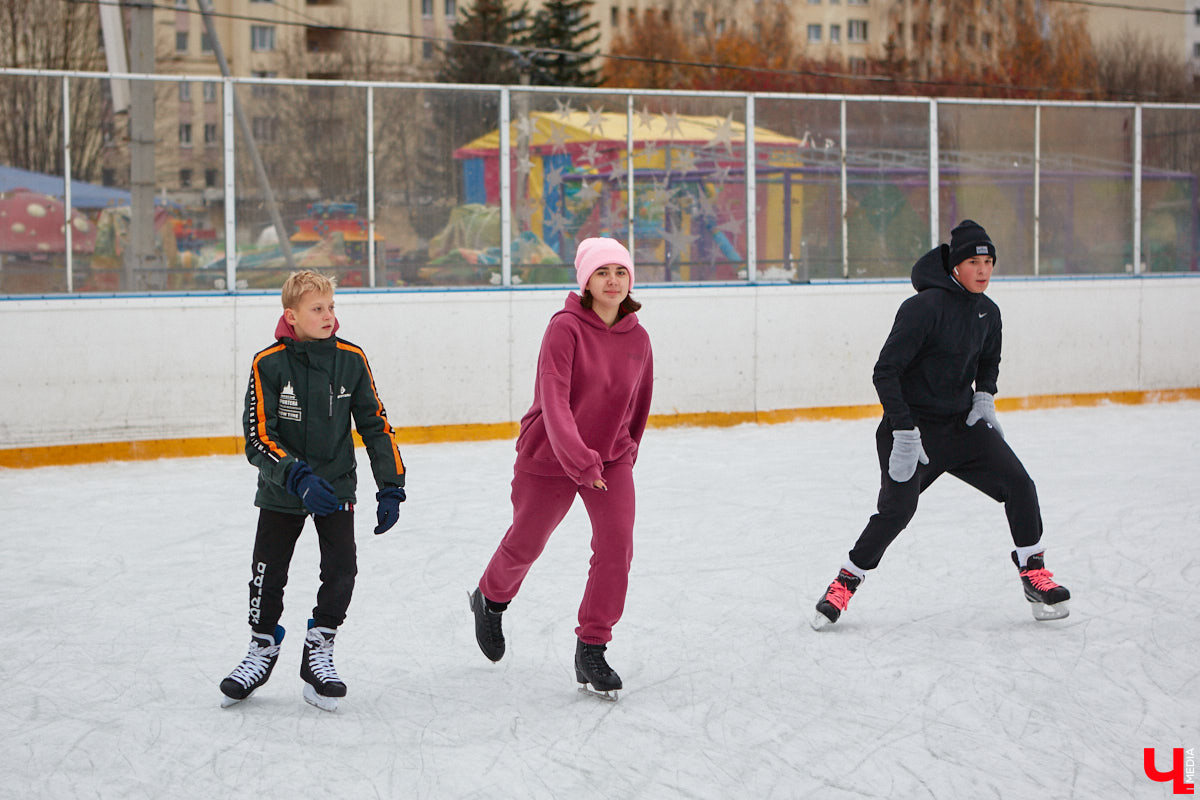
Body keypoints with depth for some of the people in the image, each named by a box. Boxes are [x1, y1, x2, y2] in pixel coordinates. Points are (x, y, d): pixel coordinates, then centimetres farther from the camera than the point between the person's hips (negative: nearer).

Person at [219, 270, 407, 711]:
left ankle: (319, 651, 8)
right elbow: (259, 439, -17)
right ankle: (262, 650, 31)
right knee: (268, 574, 7)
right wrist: (298, 479, -31)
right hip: (282, 492, -1)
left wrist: (390, 488, -3)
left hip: (336, 486, 1)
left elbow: (376, 426, 0)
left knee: (341, 568, -10)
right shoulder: (268, 364, -15)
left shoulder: (351, 360, -7)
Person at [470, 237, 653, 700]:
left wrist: (625, 455, 19)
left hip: (611, 458, 4)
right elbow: (553, 397, -28)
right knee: (525, 544, 13)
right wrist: (577, 458, -38)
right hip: (549, 457, -4)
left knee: (616, 545, -13)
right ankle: (490, 600, 46)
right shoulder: (566, 328, -18)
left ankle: (591, 649, -2)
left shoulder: (638, 340, -2)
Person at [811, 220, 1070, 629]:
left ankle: (1033, 572, 10)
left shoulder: (988, 312, 3)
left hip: (962, 424, 6)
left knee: (1019, 485, -6)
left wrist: (984, 397, 6)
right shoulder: (925, 307, -20)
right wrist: (904, 431, -25)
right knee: (897, 509, -17)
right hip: (912, 424, -6)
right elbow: (885, 371, -21)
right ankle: (846, 581, 3)